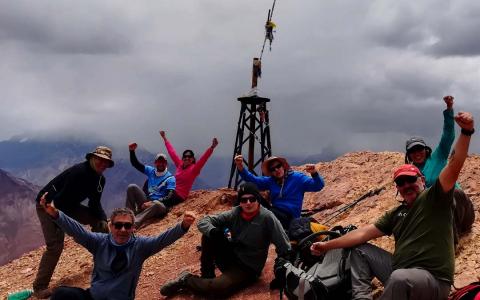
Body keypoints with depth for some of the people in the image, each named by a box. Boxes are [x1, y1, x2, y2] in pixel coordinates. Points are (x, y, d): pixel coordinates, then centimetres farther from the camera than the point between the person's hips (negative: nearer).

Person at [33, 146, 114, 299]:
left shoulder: (100, 180, -1)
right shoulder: (79, 172, -28)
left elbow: (95, 203, 7)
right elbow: (61, 200, -29)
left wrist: (102, 219, -10)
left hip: (69, 205, 9)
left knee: (98, 220, 6)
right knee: (55, 245, -20)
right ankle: (39, 287, -12)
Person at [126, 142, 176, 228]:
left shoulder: (170, 178, -2)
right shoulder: (151, 171, 14)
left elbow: (170, 198, -14)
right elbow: (135, 164, 13)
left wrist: (152, 203, -25)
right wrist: (132, 151, -6)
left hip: (159, 204, -5)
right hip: (145, 203, 5)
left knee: (158, 205, -42)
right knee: (132, 187, -16)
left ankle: (134, 223, -53)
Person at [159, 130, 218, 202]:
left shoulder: (194, 169, -7)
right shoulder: (179, 165, 9)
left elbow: (203, 158, -22)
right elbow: (172, 152, 19)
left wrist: (212, 147, -37)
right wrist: (165, 139, 30)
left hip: (179, 196, -7)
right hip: (171, 192, 7)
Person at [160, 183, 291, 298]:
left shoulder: (267, 217, -16)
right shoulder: (235, 213, -3)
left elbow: (284, 249, -15)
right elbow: (203, 221, -7)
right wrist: (214, 232, -28)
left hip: (248, 268, -4)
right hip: (230, 258, 4)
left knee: (219, 288, -33)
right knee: (210, 233, -18)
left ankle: (187, 280, -5)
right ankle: (207, 276, -6)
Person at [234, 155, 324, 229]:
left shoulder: (297, 178, 1)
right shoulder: (270, 181, 13)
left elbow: (318, 186, -8)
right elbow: (253, 180, 3)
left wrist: (314, 174, -30)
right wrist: (241, 168, -14)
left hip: (288, 217, -5)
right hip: (274, 212, 6)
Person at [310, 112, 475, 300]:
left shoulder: (434, 199, -3)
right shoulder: (396, 214, 16)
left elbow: (455, 164, -18)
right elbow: (364, 233, 14)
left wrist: (466, 132, -33)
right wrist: (327, 245, 11)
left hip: (433, 279, -8)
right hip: (400, 272, 8)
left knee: (400, 278, -40)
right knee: (360, 251, 13)